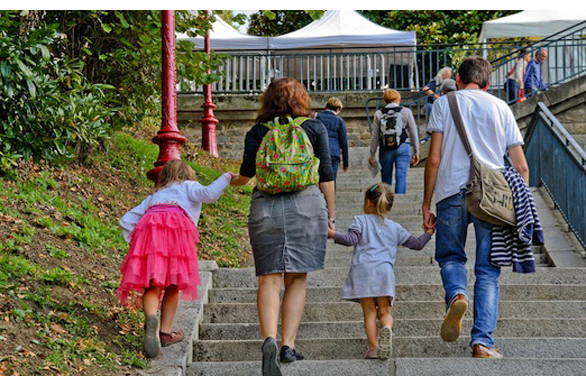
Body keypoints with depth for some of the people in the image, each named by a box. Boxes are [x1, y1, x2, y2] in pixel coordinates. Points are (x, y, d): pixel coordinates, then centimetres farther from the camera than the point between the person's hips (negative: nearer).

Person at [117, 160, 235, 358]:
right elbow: (209, 194, 5)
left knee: (151, 285, -3)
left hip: (148, 224, 3)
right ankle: (165, 332, 10)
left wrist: (135, 243, 27)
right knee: (173, 285, 10)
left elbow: (126, 220, 32)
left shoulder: (152, 198, 39)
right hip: (177, 224, -3)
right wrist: (226, 178, 19)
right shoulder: (188, 186, 28)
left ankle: (152, 319, -31)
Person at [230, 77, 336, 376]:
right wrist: (330, 215, 12)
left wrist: (233, 180, 28)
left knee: (270, 278, -2)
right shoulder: (315, 128, 8)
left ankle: (269, 340, -22)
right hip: (307, 204, 0)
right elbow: (326, 175, 6)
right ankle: (288, 345, 3)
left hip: (266, 206, 0)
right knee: (296, 279, 7)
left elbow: (247, 172, 5)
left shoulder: (257, 132, 8)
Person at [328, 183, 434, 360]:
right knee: (385, 311, 4)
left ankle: (373, 347, -12)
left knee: (369, 311, -1)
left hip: (363, 269, -2)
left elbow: (351, 239, -4)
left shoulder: (360, 220, 13)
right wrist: (429, 232, 40)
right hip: (385, 270, 2)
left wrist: (332, 234, 1)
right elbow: (417, 244, 25)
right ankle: (386, 329, -28)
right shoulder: (395, 227, 23)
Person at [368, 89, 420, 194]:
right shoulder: (406, 112, 1)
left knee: (386, 179, 11)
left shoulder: (378, 114, 4)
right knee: (401, 176, -4)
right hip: (403, 148, -2)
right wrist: (416, 152, 9)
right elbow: (414, 134, 3)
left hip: (385, 149, 2)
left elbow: (374, 136, 4)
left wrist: (372, 155, 10)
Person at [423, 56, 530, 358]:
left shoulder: (444, 103, 9)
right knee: (488, 270, 6)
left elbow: (434, 159, 0)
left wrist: (426, 203, 5)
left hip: (452, 191, -1)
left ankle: (456, 294, -16)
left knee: (450, 256, 16)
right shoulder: (501, 108, 15)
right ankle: (482, 342, -4)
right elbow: (522, 167, 11)